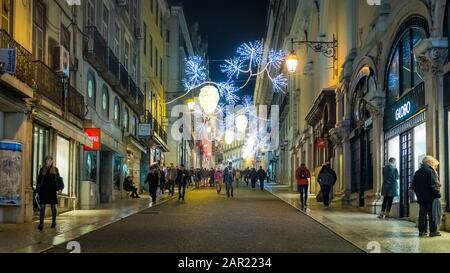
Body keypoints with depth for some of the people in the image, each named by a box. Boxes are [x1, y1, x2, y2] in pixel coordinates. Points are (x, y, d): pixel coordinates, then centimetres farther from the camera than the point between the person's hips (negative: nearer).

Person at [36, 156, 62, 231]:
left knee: (53, 206, 8)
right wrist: (37, 190, 3)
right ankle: (41, 224, -13)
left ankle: (54, 222, 22)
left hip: (52, 190, 0)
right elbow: (39, 180, 8)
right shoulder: (42, 170, 8)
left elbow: (58, 179, 4)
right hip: (43, 190, 0)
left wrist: (59, 188, -9)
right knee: (42, 206, -7)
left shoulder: (55, 169, 7)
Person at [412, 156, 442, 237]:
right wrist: (438, 194, -10)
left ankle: (422, 231, 6)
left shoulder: (417, 173, 12)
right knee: (432, 214, 0)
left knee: (422, 214, 8)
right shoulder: (430, 171, -10)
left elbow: (414, 186, 14)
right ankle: (433, 231, 2)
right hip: (430, 197, -6)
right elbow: (434, 185, -16)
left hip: (421, 197, 6)